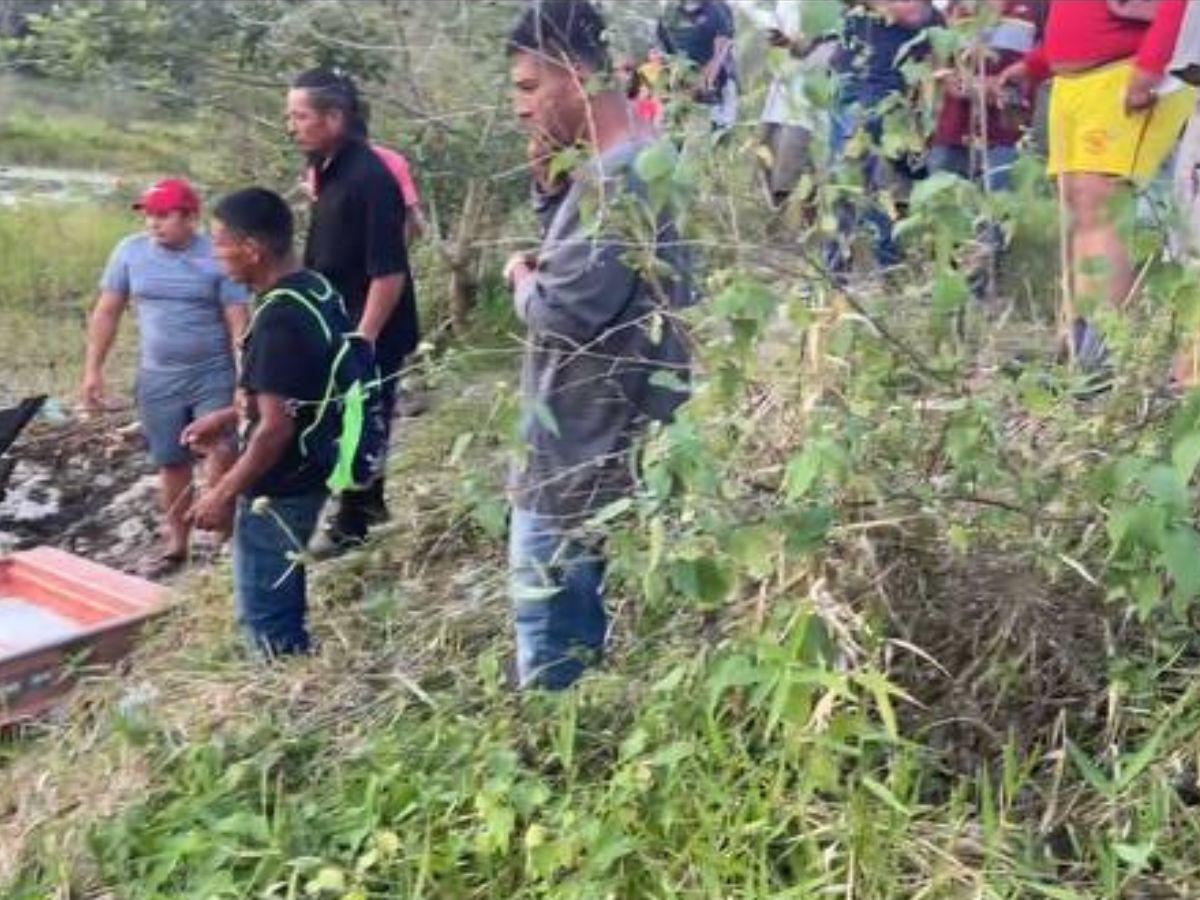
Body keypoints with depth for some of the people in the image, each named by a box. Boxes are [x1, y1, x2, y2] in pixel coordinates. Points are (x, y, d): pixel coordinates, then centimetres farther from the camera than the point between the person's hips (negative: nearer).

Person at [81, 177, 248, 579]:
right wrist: (93, 369, 4)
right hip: (157, 380, 3)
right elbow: (107, 312, 6)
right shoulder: (130, 251, -1)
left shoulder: (217, 259, -10)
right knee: (171, 465, 13)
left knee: (220, 462, -12)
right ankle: (176, 544, 28)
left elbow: (238, 324, -10)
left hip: (214, 377, -3)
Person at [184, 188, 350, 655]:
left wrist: (223, 494, -17)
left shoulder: (279, 319, -26)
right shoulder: (316, 290, 3)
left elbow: (275, 427, -26)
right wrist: (228, 417, 18)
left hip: (278, 489, -10)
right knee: (282, 596, 24)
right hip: (307, 474, 10)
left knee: (264, 611, 6)